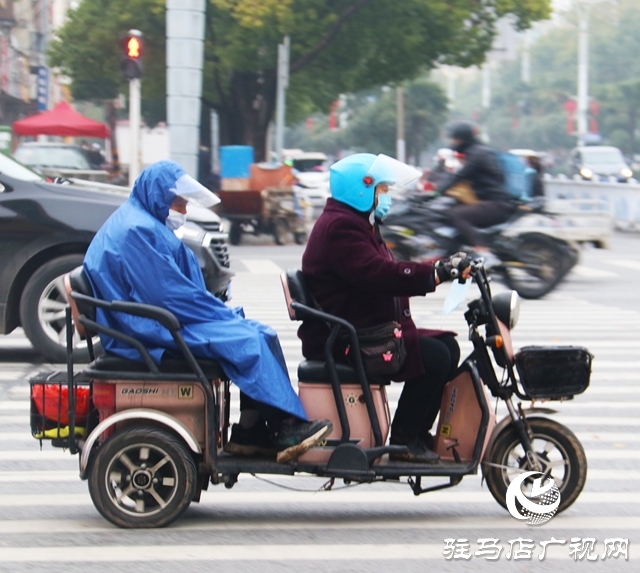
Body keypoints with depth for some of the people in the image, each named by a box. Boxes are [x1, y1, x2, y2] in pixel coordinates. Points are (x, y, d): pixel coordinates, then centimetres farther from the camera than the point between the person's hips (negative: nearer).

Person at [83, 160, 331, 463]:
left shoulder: (146, 225, 18)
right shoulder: (136, 231, -17)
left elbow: (180, 285, 22)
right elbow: (167, 294, -21)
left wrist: (223, 312, 8)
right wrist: (224, 315, -12)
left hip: (163, 320, 11)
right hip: (153, 330, -11)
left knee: (260, 334, 3)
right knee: (248, 341, -20)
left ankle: (251, 432, -3)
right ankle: (285, 428, -14)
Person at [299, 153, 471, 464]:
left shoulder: (357, 223, 23)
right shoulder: (340, 226, -15)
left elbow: (388, 274, 20)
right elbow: (376, 275, -29)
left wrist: (442, 268, 7)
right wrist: (437, 272, -30)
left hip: (366, 330, 12)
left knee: (446, 345, 7)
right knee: (433, 356, -22)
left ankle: (420, 434, 7)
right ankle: (404, 441, -13)